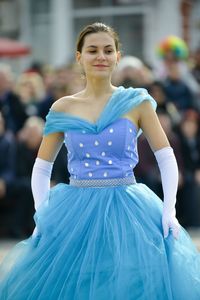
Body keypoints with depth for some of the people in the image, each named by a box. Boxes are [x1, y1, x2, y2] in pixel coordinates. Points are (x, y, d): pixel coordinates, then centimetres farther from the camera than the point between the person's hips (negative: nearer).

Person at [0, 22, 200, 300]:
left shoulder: (136, 103, 2)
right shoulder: (63, 109, 6)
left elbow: (166, 158, 2)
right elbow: (42, 168, 13)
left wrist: (169, 209, -10)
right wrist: (42, 215, 0)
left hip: (128, 212, -1)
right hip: (76, 214, 1)